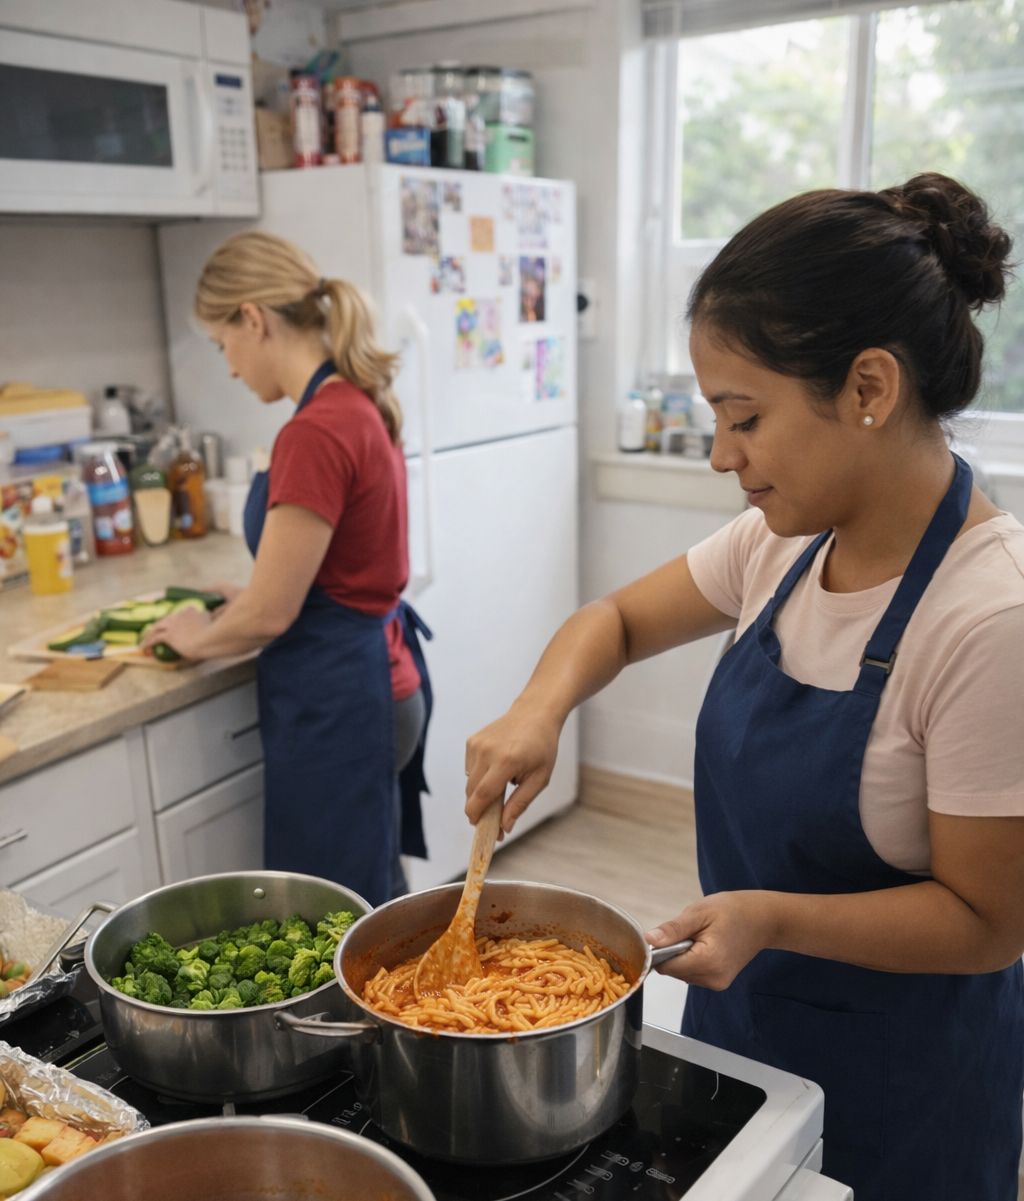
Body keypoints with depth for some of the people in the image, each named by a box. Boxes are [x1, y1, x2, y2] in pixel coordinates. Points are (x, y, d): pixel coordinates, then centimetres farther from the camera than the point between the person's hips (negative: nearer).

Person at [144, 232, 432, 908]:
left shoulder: (316, 433, -23)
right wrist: (251, 598, 16)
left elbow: (270, 615, -17)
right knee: (374, 891, 24)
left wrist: (199, 639, 1)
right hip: (378, 677, 9)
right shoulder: (363, 406, 6)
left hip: (334, 703, -9)